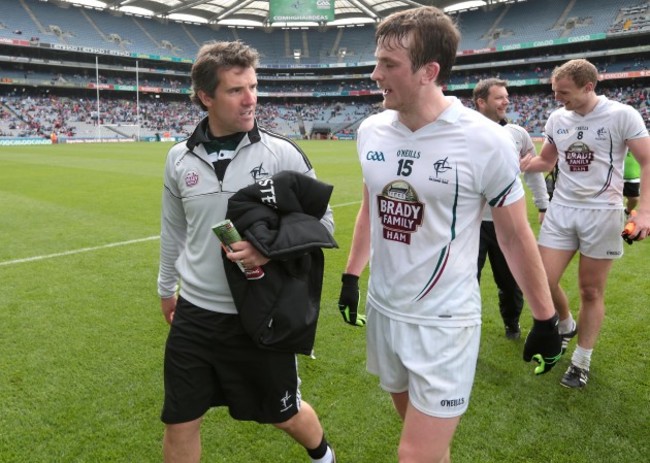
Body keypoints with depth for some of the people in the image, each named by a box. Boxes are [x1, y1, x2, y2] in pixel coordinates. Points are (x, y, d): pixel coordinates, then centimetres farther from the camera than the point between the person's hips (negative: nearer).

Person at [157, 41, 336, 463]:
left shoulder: (281, 153, -11)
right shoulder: (180, 158, -1)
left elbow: (323, 220, -6)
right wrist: (167, 287, 22)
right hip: (194, 315, 3)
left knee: (285, 414, 16)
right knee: (180, 424, 12)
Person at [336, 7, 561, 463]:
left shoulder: (485, 141, -17)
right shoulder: (371, 131, -2)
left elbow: (516, 236, -7)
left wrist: (545, 319, 0)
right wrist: (351, 275, 17)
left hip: (444, 322, -5)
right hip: (382, 310, 5)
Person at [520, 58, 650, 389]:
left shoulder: (622, 115, -9)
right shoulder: (556, 119, 5)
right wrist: (517, 165, -2)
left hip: (602, 213, -4)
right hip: (561, 210, 4)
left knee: (591, 291, 6)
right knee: (543, 283, 0)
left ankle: (582, 361, 23)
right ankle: (567, 326, 33)